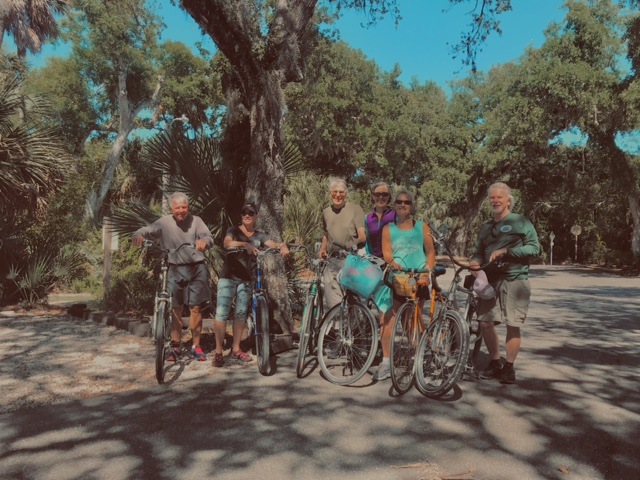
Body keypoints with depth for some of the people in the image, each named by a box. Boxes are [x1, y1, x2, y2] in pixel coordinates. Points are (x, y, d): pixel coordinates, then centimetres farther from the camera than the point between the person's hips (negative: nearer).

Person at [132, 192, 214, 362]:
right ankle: (176, 346, 18)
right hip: (175, 270, 0)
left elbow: (209, 237, -8)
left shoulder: (195, 220, 2)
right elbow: (145, 231, -7)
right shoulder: (164, 222, 1)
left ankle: (196, 346, 15)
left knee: (195, 308, 3)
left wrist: (204, 241, -32)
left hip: (196, 269, 0)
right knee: (175, 309, 4)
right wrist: (138, 236, -31)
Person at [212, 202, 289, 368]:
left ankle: (236, 349, 18)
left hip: (246, 279, 4)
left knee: (241, 313, 8)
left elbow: (272, 243, -9)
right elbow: (226, 244, -20)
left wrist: (282, 245, -32)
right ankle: (218, 352, -2)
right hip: (229, 277, -3)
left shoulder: (259, 235, 11)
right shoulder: (234, 230, 2)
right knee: (222, 312, -9)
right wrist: (245, 244, -37)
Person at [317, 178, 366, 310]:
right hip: (332, 261, 4)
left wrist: (354, 243, -29)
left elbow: (363, 236, -9)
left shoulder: (355, 208, -2)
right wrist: (322, 248, 12)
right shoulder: (326, 212, 15)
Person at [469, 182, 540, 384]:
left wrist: (506, 251, -16)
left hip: (514, 280, -5)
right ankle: (494, 364, 19)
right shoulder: (485, 227, 20)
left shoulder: (521, 222, 2)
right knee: (485, 323, 2)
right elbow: (478, 251, 19)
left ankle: (509, 367, 12)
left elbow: (534, 248, -6)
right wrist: (475, 261, -3)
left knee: (513, 325, -3)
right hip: (490, 280, 5)